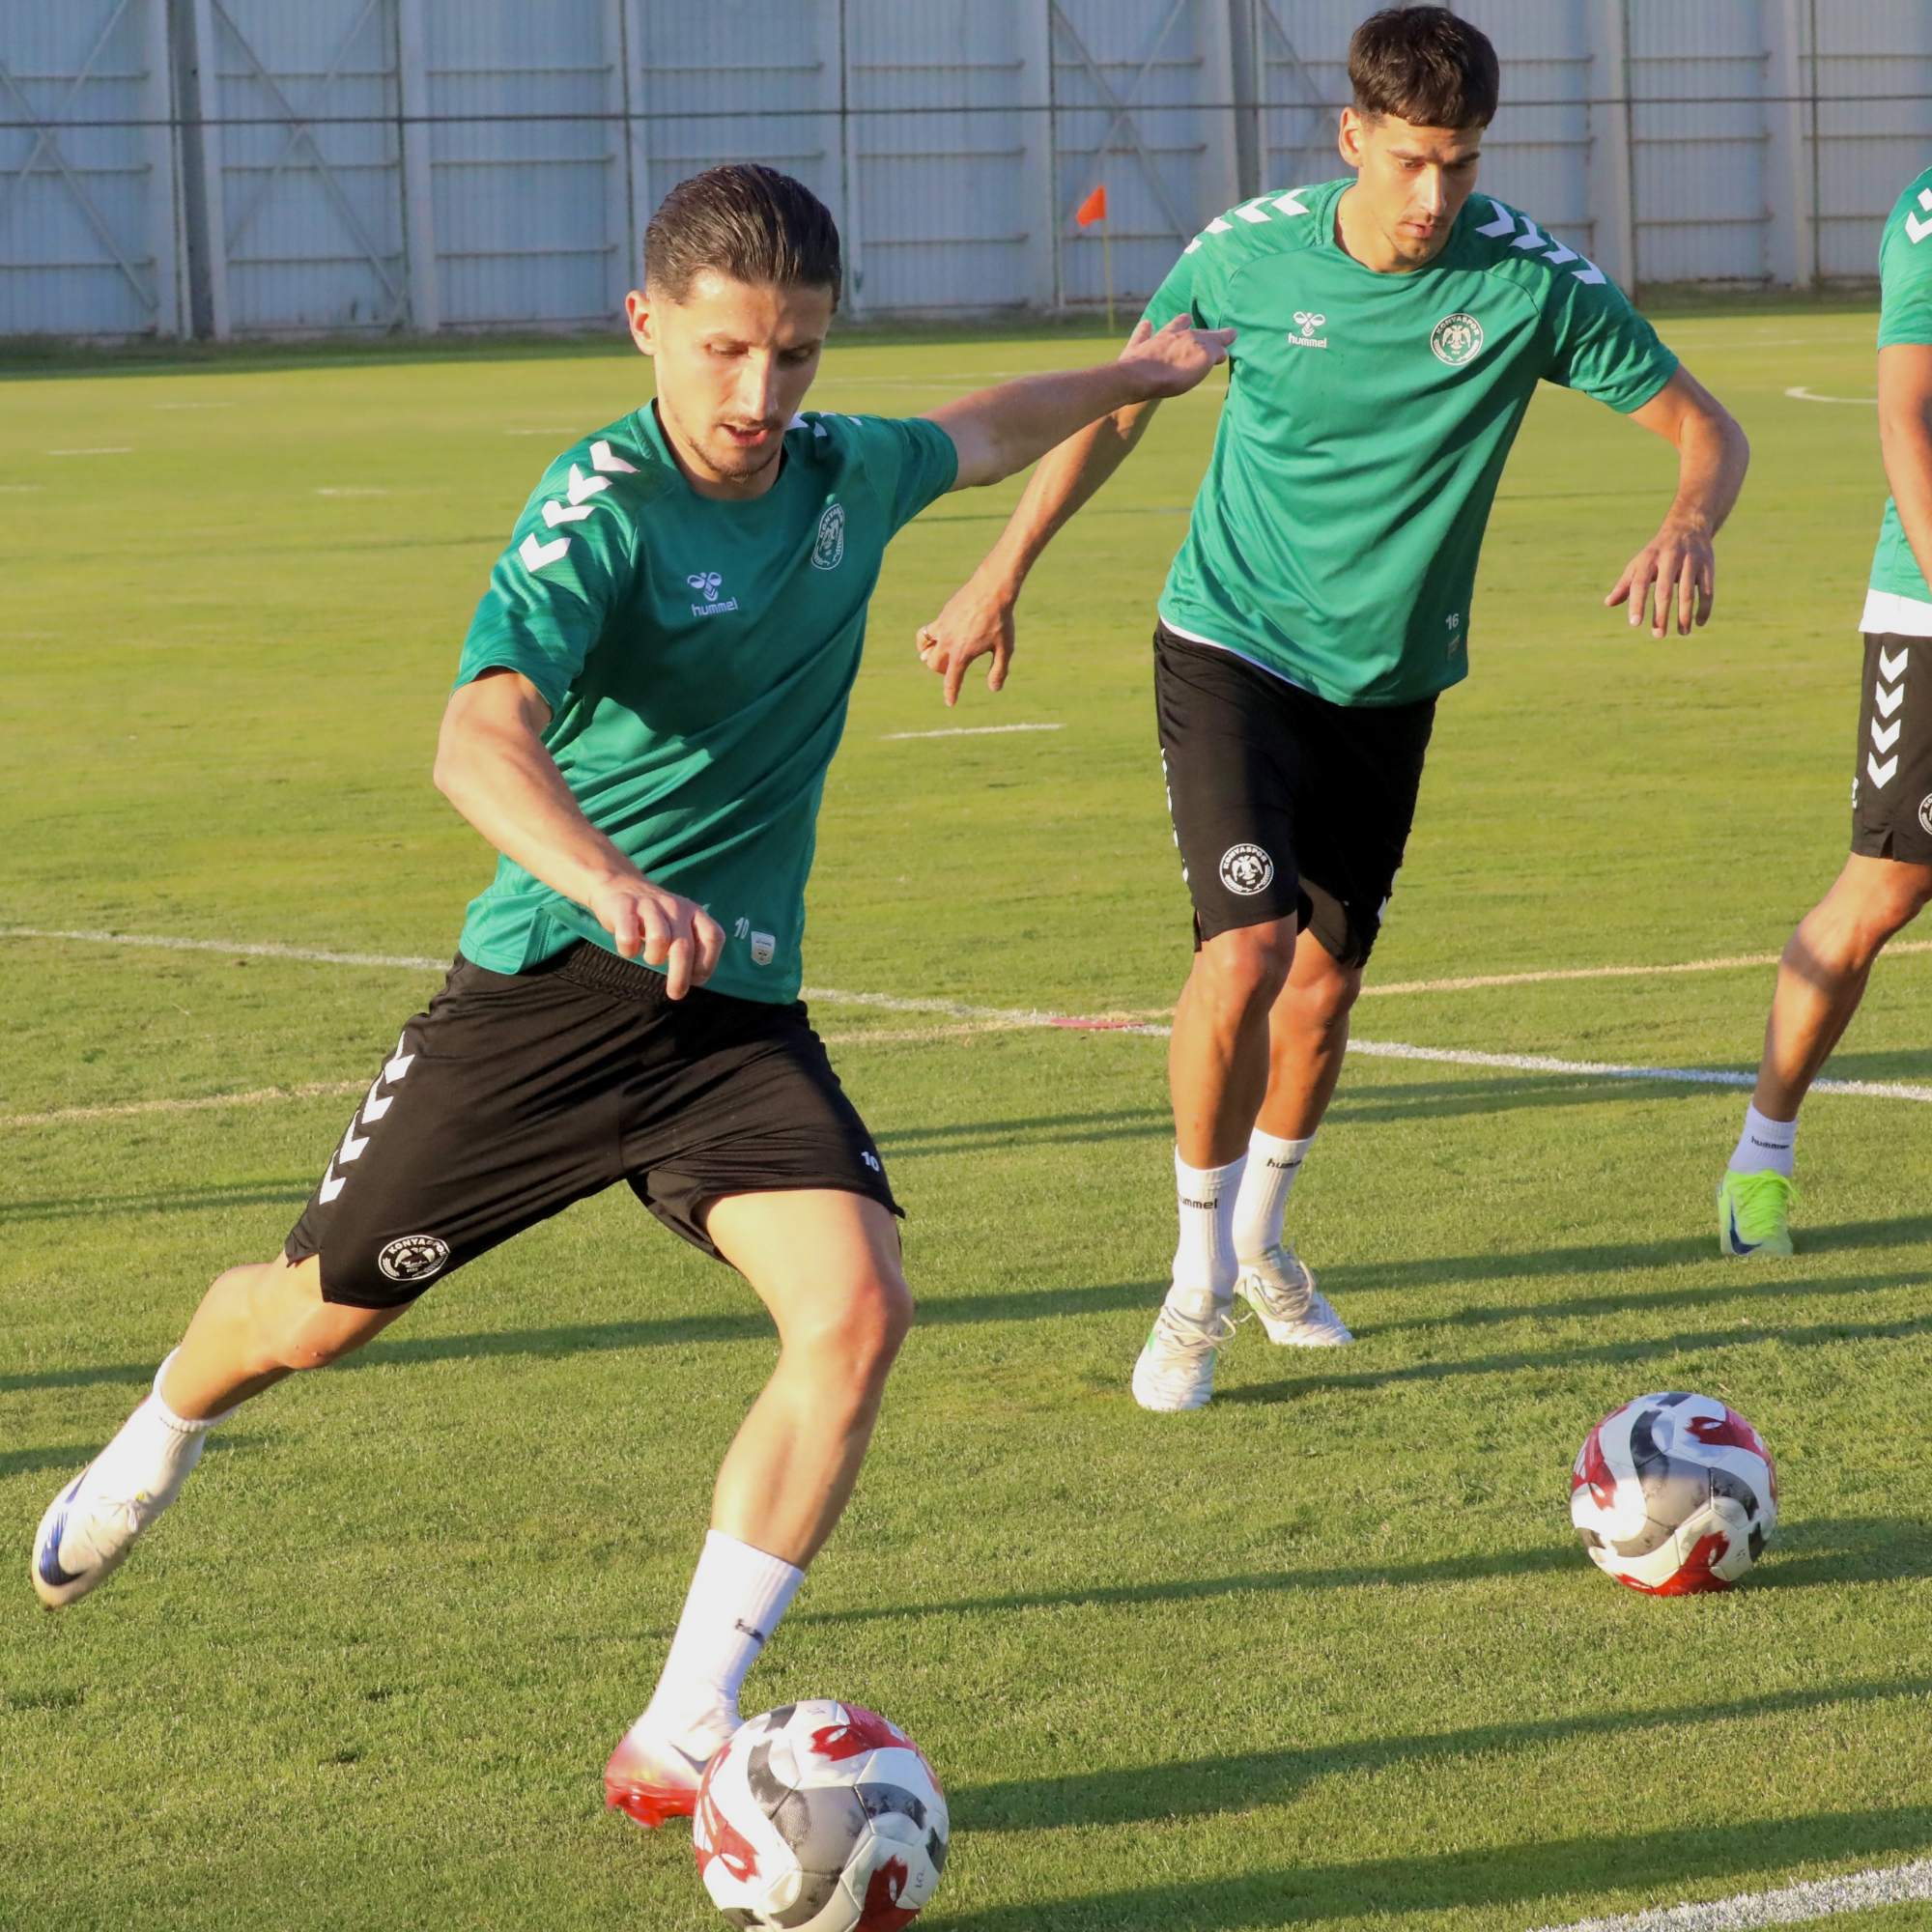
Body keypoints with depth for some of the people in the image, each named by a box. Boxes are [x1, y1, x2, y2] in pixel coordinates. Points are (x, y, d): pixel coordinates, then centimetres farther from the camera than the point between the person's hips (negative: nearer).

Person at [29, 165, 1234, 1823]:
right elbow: (479, 739, -36)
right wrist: (607, 883, -54)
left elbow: (973, 438, 28)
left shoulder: (848, 474, 1)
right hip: (547, 987, -4)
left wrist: (1125, 377, 43)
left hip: (742, 1005, 4)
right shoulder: (606, 507, -20)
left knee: (857, 1311, -20)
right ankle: (159, 1440, 49)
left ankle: (685, 1729, -13)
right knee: (315, 1313, 11)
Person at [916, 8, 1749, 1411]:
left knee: (1329, 975, 12)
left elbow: (1705, 428, -8)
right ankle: (1199, 1285, -4)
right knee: (1247, 944, -19)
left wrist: (1690, 524, -31)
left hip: (1391, 677, 3)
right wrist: (1003, 575, 5)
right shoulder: (1250, 252, -14)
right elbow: (1118, 405, 4)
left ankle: (1261, 1240, 38)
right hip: (1232, 647, -2)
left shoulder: (1531, 280, -15)